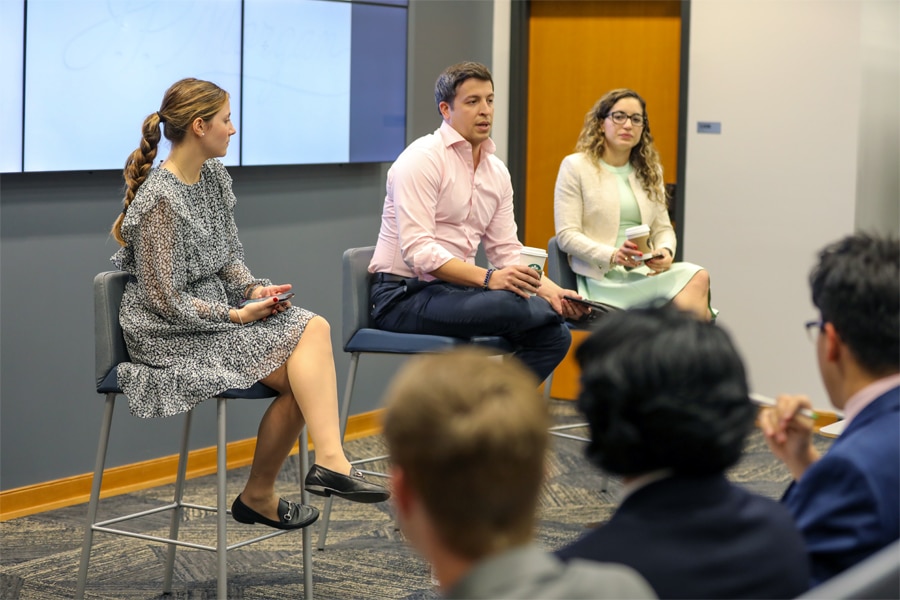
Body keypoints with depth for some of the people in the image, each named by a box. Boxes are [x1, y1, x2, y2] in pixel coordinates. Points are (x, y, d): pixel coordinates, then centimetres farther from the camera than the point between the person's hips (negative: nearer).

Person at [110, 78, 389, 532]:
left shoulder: (213, 175, 9)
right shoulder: (161, 199, -18)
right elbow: (167, 301, -18)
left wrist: (255, 289, -4)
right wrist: (238, 315, -18)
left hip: (213, 313, 8)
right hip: (170, 335, -8)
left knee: (314, 326, -15)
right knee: (297, 371, -18)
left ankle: (329, 461, -16)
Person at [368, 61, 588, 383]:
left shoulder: (497, 172, 12)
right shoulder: (422, 158, -13)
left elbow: (507, 252, 13)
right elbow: (417, 250, -22)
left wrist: (549, 290, -6)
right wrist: (488, 278, -32)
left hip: (454, 290, 8)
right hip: (404, 295, -8)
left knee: (553, 335, -11)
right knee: (509, 305, -31)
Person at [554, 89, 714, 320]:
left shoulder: (650, 170, 20)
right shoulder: (576, 166, 4)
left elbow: (663, 228, 19)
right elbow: (566, 235, -3)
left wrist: (665, 251, -6)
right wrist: (612, 255, -19)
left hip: (646, 273, 6)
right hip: (604, 278, -6)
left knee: (698, 277, -30)